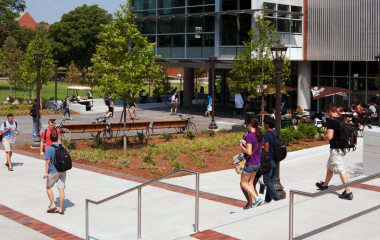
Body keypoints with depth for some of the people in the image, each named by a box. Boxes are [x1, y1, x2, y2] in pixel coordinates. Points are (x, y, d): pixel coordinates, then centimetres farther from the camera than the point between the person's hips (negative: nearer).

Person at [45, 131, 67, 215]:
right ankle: (60, 209, 7)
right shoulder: (62, 147, 2)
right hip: (62, 171, 4)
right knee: (61, 189, 4)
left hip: (53, 171, -4)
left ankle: (53, 205, 8)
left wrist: (46, 173, -9)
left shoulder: (49, 149, -12)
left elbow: (48, 162, -14)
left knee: (48, 187, 16)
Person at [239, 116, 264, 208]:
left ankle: (257, 199, -2)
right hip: (257, 163, 8)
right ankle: (251, 205, 20)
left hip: (250, 163, -8)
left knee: (243, 183, 10)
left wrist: (242, 146, -9)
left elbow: (249, 152, -25)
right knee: (250, 183, 18)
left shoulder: (249, 136, -21)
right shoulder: (261, 136, 3)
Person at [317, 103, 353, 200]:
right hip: (341, 148, 9)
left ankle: (348, 192, -10)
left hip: (335, 149, -9)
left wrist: (323, 136, -6)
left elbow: (329, 137, -26)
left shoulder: (331, 122, -18)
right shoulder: (342, 121, 7)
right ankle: (325, 185, 41)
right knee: (329, 168, 24)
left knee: (341, 171, -9)